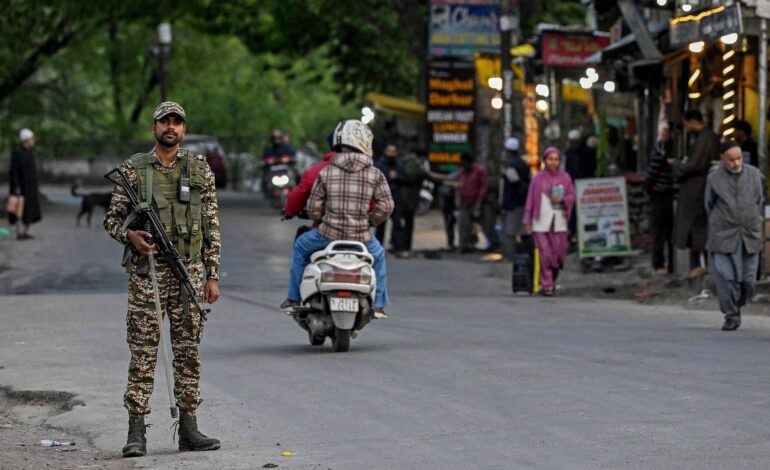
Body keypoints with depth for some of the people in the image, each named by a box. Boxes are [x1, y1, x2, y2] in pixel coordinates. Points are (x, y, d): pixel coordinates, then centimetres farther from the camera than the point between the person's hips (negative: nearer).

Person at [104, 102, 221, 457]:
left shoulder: (200, 170, 8)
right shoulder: (133, 169, 5)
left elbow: (212, 226, 7)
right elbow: (112, 218, 7)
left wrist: (212, 276, 2)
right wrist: (130, 235, -15)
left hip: (190, 271, 2)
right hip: (146, 271, -1)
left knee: (188, 351, 4)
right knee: (143, 352, -3)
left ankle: (188, 429, 10)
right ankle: (136, 432, -2)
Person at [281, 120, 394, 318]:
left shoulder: (326, 172, -1)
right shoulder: (375, 175, -2)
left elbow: (313, 207, 1)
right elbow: (386, 206, -3)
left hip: (328, 233, 0)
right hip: (360, 236, 0)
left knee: (301, 246, 30)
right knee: (377, 255, 33)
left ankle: (294, 298, 28)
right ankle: (378, 305, 27)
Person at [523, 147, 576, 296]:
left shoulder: (565, 178, 6)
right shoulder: (538, 178, 1)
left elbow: (572, 196, 10)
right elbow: (530, 200, 2)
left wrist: (562, 199, -12)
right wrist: (527, 221, -2)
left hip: (559, 221, 2)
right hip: (541, 222, -2)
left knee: (559, 254, 2)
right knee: (545, 254, -7)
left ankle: (552, 279, 26)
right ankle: (547, 285, 0)